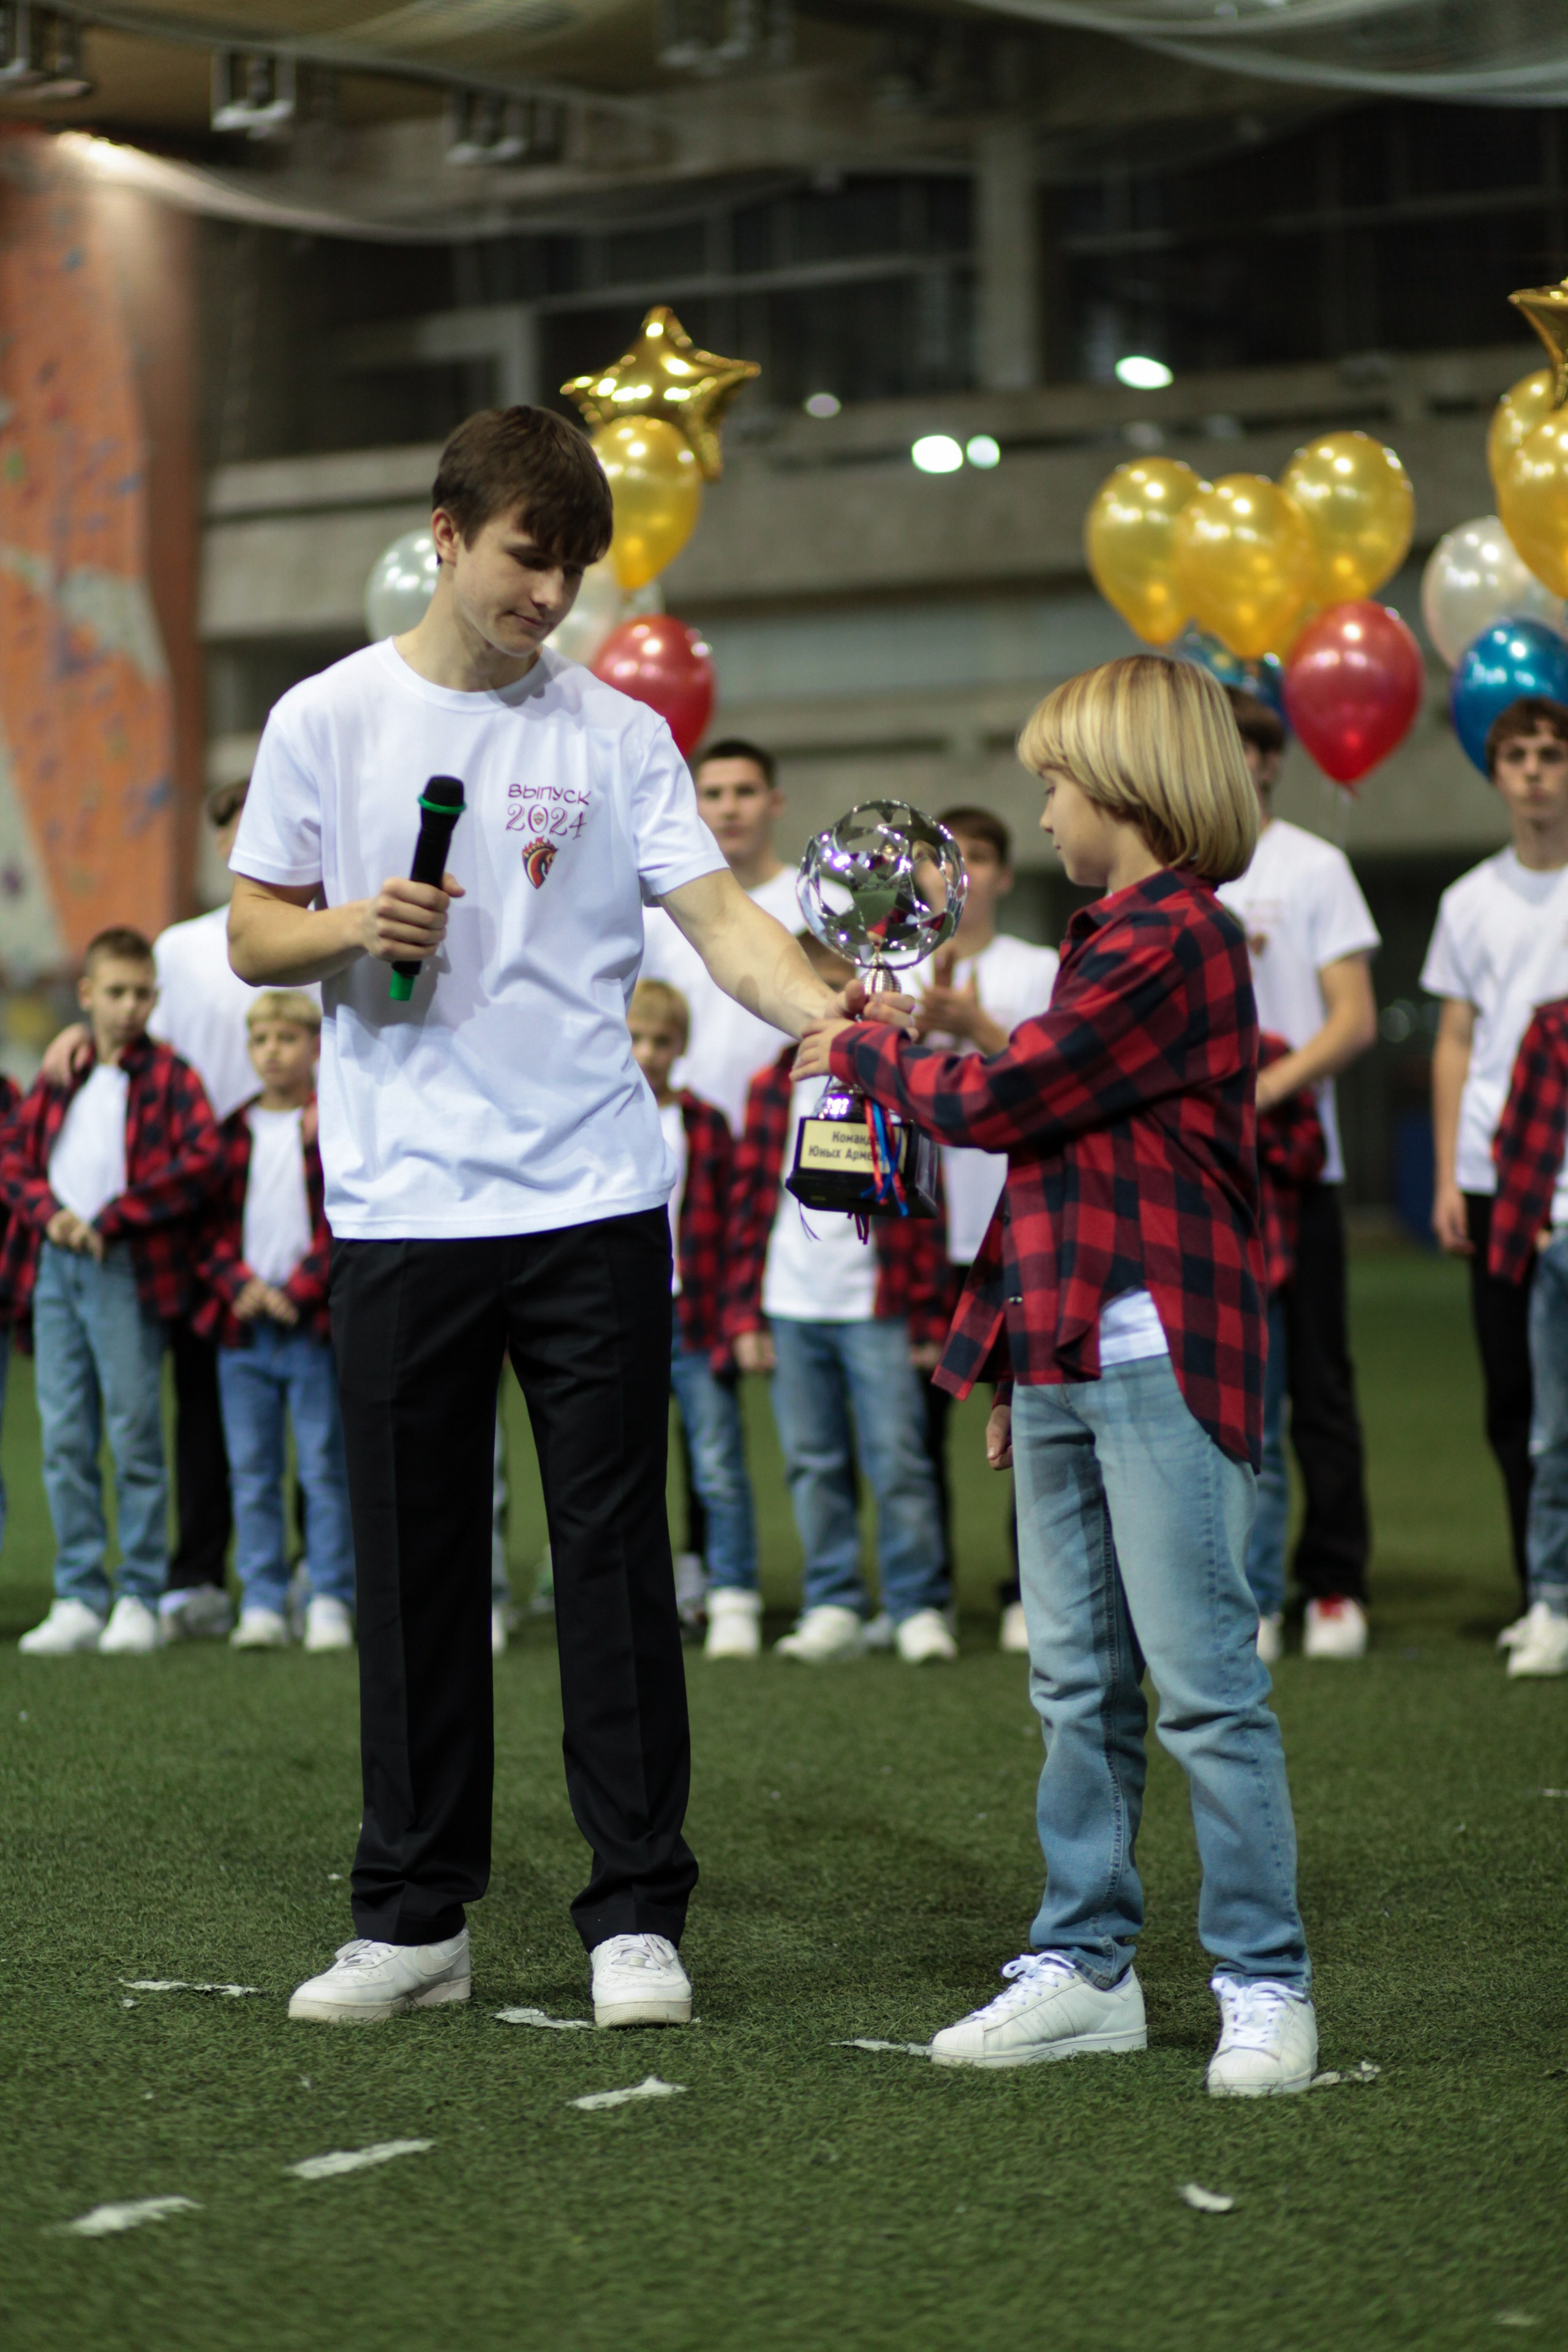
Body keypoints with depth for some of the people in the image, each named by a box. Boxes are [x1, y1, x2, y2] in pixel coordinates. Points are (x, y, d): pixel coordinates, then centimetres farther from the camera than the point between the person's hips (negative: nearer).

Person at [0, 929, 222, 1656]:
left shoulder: (169, 1077, 2)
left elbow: (202, 1158, -11)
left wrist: (111, 1219, -13)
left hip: (127, 1269, -5)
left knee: (135, 1438, -3)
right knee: (64, 1439, 5)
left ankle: (141, 1600, 3)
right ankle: (79, 1599, 10)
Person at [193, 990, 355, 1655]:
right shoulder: (234, 1132, 12)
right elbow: (211, 1225, 9)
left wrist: (296, 1290, -12)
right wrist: (241, 1284, -7)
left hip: (318, 1325, -4)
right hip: (243, 1328, 4)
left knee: (326, 1469, -1)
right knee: (252, 1473, 4)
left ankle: (330, 1603, 4)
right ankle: (261, 1606, 8)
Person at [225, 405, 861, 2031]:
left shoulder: (617, 736, 5)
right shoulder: (327, 722, 6)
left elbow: (723, 924, -3)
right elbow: (253, 937, 9)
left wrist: (841, 1018, -21)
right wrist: (355, 929, -13)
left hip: (593, 1206, 0)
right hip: (400, 1211, 0)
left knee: (616, 1555, 0)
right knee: (414, 1563, 6)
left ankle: (636, 1914, 7)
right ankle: (414, 1915, 17)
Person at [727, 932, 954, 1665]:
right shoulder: (775, 1088, 10)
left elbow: (923, 1208, 3)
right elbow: (749, 1204, 10)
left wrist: (929, 1316, -1)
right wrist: (745, 1315, 4)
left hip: (876, 1309, -3)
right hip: (791, 1309, 3)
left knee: (898, 1462, -5)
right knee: (814, 1466, 7)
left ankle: (919, 1608, 1)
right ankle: (832, 1608, 14)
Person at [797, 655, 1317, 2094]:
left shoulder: (1174, 936, -11)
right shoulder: (1121, 937, 21)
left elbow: (998, 1101, -13)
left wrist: (864, 1054, 6)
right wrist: (1021, 1370, 22)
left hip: (1159, 1356, -10)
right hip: (1069, 1357, 10)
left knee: (1204, 1681, -6)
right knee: (1079, 1688, 11)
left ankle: (1265, 1985, 1)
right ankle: (1087, 1969, 17)